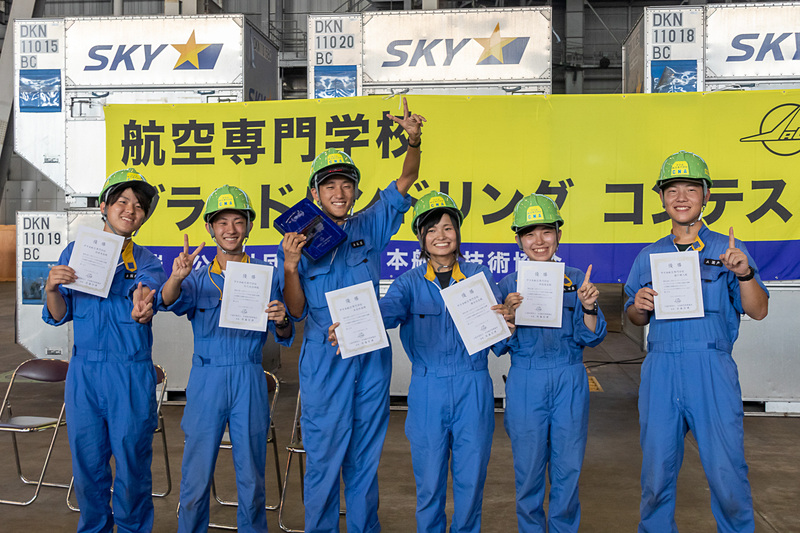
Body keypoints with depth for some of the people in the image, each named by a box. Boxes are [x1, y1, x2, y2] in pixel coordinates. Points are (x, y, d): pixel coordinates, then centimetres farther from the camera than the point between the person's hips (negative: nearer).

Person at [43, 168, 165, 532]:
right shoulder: (74, 252, 9)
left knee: (132, 464, 3)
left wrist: (143, 308, -43)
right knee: (87, 463, 8)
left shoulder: (146, 262, 5)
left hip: (132, 375, -1)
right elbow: (59, 315, 7)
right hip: (83, 371, 2)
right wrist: (51, 288, -16)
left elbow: (146, 292, -19)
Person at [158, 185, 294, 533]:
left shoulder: (265, 277, 7)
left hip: (249, 381, 0)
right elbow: (170, 302, -14)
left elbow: (283, 338, 5)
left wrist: (281, 321, -18)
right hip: (206, 380, 0)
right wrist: (176, 277, -36)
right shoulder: (198, 277, 6)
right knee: (196, 476, 3)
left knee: (251, 477, 8)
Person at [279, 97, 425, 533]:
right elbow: (296, 311, -3)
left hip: (372, 356, 3)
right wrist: (290, 266, -18)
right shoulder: (301, 241, 0)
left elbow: (406, 179, -1)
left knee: (366, 453, 13)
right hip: (324, 361, -2)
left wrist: (414, 139, -18)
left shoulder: (370, 228, 6)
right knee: (323, 453, 3)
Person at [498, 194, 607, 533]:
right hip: (525, 382, 0)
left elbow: (590, 338, 0)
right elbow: (503, 346, 0)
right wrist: (509, 313, -18)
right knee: (529, 468, 6)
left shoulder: (576, 280, 5)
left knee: (568, 467, 5)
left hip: (569, 381, 1)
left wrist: (589, 307, -18)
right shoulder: (509, 284, 4)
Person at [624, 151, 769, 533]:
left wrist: (745, 274, -17)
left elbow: (757, 311, 1)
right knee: (657, 470, 6)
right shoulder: (648, 256, 14)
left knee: (726, 472, -3)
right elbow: (636, 318, 19)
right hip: (660, 370, 2)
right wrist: (639, 306, -4)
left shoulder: (727, 250, 6)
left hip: (712, 369, -2)